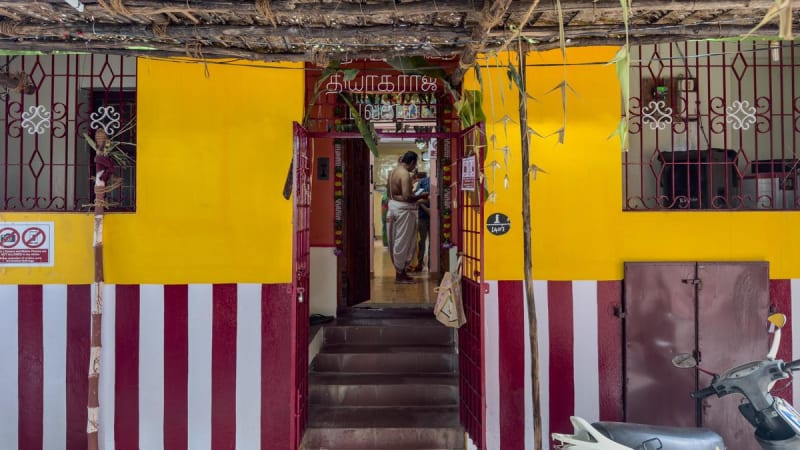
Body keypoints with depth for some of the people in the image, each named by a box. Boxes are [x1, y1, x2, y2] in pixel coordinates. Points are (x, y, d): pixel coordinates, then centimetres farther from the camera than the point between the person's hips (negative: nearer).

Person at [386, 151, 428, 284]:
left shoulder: (393, 172, 11)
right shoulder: (405, 174, -18)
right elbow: (406, 197, -25)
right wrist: (421, 196, -10)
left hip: (393, 206, 10)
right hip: (404, 209, -10)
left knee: (396, 241, 13)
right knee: (403, 242, -2)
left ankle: (400, 269, 22)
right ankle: (400, 274, 4)